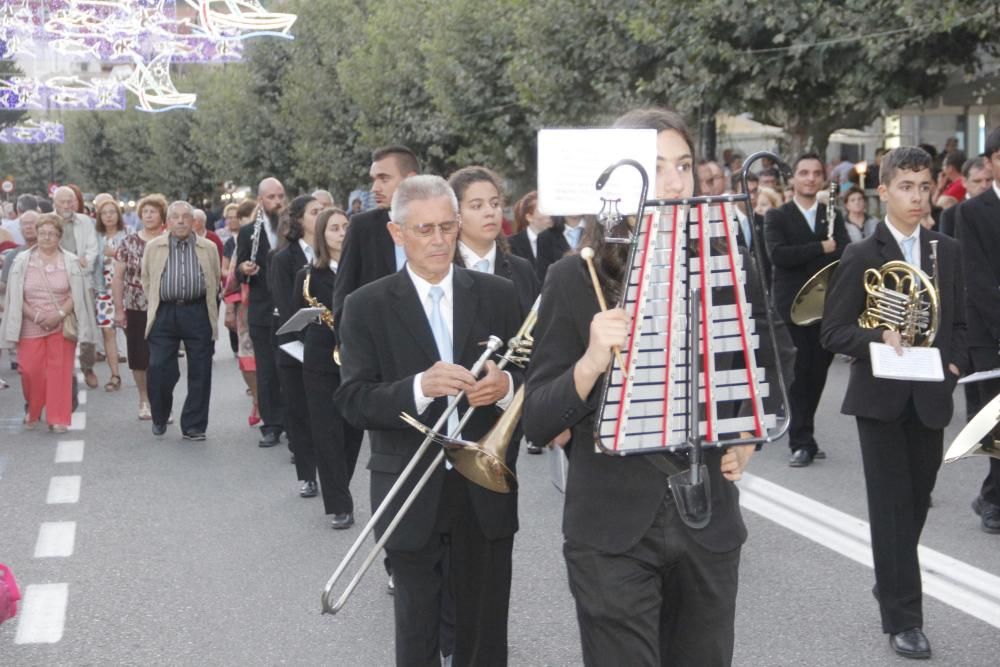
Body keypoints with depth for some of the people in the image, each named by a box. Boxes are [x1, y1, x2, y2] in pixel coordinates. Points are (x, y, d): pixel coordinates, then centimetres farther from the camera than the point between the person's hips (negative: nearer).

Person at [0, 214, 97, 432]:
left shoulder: (71, 262, 1)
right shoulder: (22, 261, 3)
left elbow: (76, 295, -1)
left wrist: (59, 314, -14)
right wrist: (35, 315, -11)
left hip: (62, 325, -1)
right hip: (31, 326, 1)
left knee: (59, 371, -3)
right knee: (30, 371, -2)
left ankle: (58, 419, 2)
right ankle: (32, 412, 23)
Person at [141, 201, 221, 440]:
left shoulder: (209, 248, 8)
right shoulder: (153, 247, 8)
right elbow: (147, 281, 14)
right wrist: (157, 306, 11)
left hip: (198, 314, 0)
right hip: (164, 314, 0)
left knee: (199, 373, 1)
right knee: (159, 369, -4)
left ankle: (193, 426, 10)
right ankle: (160, 418, 19)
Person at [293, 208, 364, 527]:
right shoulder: (308, 275, 3)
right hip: (321, 363, 0)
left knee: (353, 430, 8)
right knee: (327, 433, -3)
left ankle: (338, 491, 26)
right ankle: (340, 505, 1)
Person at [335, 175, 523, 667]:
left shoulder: (498, 295, 4)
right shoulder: (367, 306, -2)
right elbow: (353, 403, -9)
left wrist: (506, 386, -18)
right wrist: (420, 387, -26)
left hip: (486, 491, 2)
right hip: (411, 495, -1)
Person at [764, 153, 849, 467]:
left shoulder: (833, 216, 12)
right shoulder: (777, 217, 2)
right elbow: (778, 254, -15)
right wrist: (821, 248, -13)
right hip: (792, 308, -3)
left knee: (817, 373, 7)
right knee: (799, 374, -5)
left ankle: (802, 435, 21)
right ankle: (802, 442, 1)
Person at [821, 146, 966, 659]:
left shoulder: (948, 252, 8)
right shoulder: (861, 257, -4)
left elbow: (959, 323, 13)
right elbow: (833, 333, -5)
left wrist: (953, 366, -5)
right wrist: (878, 338, -22)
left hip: (930, 398, 4)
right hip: (881, 399, -4)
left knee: (916, 500, 14)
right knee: (892, 502, -2)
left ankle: (891, 581, 37)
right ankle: (902, 618, 2)